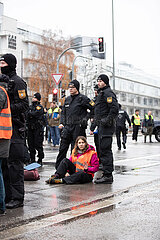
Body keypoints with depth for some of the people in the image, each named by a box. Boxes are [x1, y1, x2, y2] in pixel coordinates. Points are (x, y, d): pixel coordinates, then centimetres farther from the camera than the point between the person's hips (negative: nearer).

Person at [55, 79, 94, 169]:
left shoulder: (83, 98, -3)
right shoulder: (67, 99, 17)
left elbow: (94, 109, -4)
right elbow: (63, 112, 23)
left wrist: (86, 118, -9)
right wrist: (62, 123, 11)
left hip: (78, 127, -6)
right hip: (67, 127, 6)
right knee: (62, 148, 5)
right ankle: (58, 168, 12)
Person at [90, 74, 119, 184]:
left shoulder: (108, 93, -8)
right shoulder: (101, 93, 24)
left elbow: (115, 108, -22)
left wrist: (106, 121, -20)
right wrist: (93, 127, 26)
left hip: (106, 126, -11)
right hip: (102, 126, 11)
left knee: (105, 150, -11)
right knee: (105, 150, 12)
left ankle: (108, 175, -10)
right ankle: (108, 175, 18)